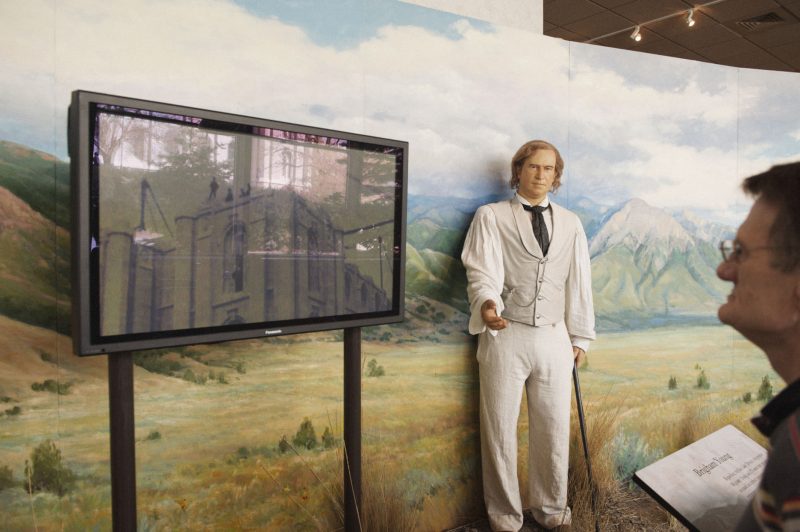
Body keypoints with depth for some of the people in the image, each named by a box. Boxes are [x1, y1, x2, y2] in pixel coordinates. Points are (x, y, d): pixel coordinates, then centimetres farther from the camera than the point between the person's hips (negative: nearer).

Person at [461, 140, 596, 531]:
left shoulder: (570, 224, 13)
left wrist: (579, 336, 11)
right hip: (506, 336, -3)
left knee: (554, 428, 12)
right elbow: (482, 271, -10)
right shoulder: (491, 216, 2)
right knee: (500, 430, 7)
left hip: (554, 338, 3)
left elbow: (579, 282, 13)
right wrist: (487, 304, -30)